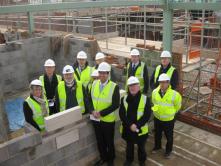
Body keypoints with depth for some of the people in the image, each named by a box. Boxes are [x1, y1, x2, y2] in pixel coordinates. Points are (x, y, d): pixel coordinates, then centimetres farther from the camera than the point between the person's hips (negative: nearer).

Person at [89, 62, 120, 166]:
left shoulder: (114, 86, -15)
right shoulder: (94, 83, -1)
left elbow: (115, 105, -17)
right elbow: (90, 99, 4)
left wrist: (101, 113, -22)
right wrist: (92, 111, -13)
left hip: (108, 119, -4)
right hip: (95, 118, 4)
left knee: (109, 141, 14)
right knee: (99, 141, 19)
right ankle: (103, 158, 42)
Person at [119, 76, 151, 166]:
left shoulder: (145, 99, -9)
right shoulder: (124, 99, -4)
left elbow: (147, 115, -12)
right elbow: (121, 114, -7)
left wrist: (137, 125, -20)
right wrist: (130, 125, -18)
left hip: (141, 129, -1)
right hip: (128, 129, 2)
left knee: (141, 147, 17)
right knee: (129, 146, 21)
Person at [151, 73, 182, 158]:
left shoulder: (174, 94, -24)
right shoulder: (155, 92, -13)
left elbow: (177, 106, -5)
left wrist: (171, 112, 6)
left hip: (168, 120, -3)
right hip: (157, 118, 3)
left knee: (169, 136, 18)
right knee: (157, 134, 25)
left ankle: (168, 150, 43)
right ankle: (157, 146, 51)